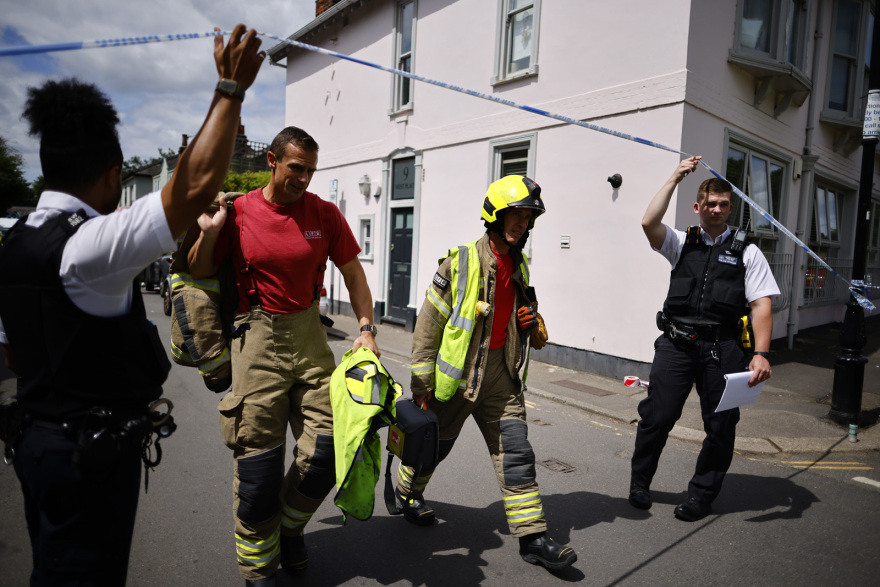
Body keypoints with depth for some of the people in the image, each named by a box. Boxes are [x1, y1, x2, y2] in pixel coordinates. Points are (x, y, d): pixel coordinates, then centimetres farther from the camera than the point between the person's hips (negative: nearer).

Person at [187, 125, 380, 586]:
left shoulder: (324, 214, 1)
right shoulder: (237, 212, -3)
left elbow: (352, 273, 8)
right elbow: (199, 273, 7)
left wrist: (366, 327, -1)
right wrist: (208, 233, -12)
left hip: (308, 333, 2)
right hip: (256, 338, -2)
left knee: (327, 447, 1)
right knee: (258, 456, 2)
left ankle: (290, 526, 32)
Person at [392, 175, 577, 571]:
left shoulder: (519, 266, 8)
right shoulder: (461, 262, -13)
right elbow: (429, 323, -11)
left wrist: (528, 320, -1)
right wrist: (422, 382, -11)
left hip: (501, 374, 5)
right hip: (458, 372, -5)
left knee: (516, 451, 3)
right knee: (433, 442, 14)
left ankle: (532, 537, 14)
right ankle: (406, 494, 43)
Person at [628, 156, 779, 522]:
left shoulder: (747, 252, 10)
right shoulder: (682, 243, 13)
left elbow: (761, 305, 2)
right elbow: (649, 223, -8)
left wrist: (761, 353, -10)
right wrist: (674, 179, -4)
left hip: (722, 347, 1)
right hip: (676, 343, 0)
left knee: (720, 425, 6)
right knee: (657, 415, -2)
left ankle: (702, 495, 27)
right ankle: (639, 482, 21)